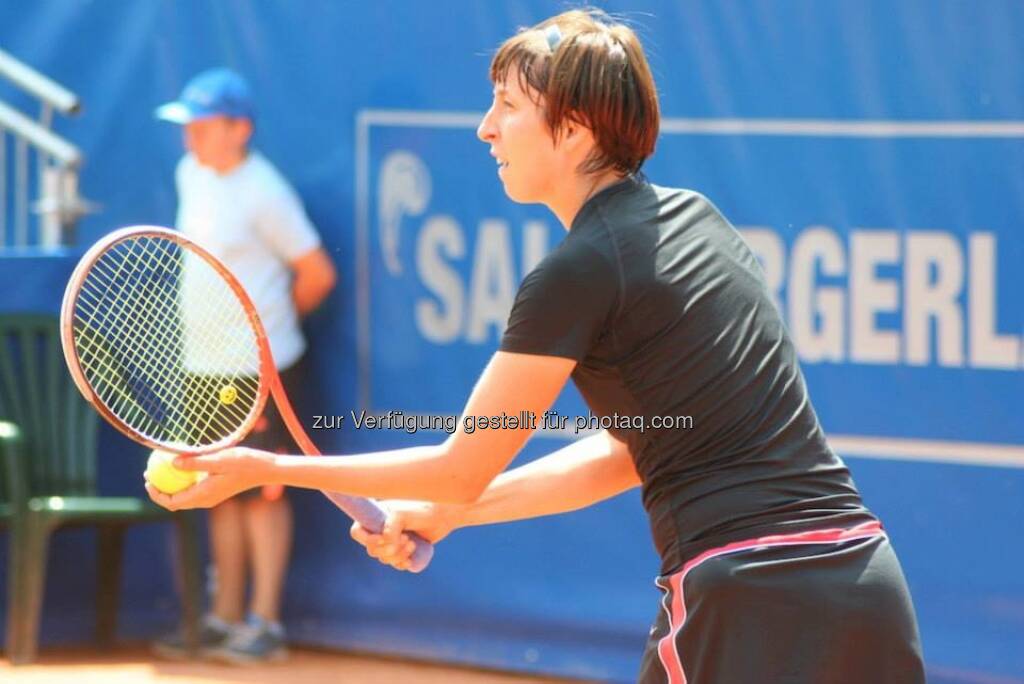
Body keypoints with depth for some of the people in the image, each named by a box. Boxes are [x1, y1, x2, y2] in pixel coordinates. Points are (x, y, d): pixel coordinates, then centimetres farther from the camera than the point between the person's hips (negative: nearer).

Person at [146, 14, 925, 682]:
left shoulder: (578, 273, -8)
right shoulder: (694, 217, 15)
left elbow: (463, 469, 0)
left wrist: (267, 469, 8)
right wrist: (442, 513, 22)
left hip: (748, 605, -7)